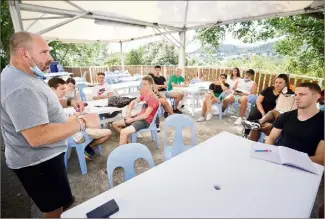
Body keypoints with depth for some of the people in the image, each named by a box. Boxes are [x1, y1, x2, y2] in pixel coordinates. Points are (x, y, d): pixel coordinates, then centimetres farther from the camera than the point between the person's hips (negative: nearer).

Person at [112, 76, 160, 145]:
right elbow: (133, 102, 16)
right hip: (138, 116, 9)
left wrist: (132, 120, -13)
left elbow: (145, 115, -22)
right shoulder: (144, 94, 7)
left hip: (145, 121, -9)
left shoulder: (153, 98, -20)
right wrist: (128, 112, -2)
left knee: (123, 132, -29)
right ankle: (125, 140, 14)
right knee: (114, 124, 10)